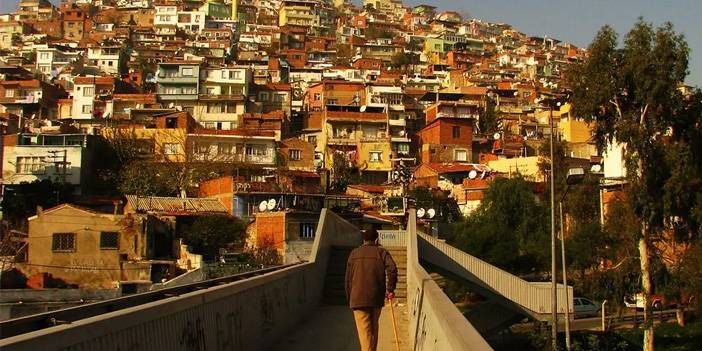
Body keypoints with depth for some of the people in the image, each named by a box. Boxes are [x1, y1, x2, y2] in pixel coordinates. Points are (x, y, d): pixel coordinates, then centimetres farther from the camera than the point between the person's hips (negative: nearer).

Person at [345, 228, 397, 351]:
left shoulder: (354, 253, 9)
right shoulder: (382, 252, 3)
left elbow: (348, 278, 10)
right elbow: (392, 269, -15)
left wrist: (349, 298, 18)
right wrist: (390, 289, -7)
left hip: (358, 298, 0)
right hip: (376, 299, 0)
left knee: (364, 331, -5)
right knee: (373, 328, 19)